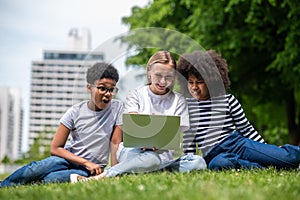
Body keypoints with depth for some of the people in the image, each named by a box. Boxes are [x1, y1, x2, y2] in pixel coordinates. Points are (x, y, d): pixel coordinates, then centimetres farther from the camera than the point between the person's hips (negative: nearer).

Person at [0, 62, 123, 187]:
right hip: (69, 158, 1)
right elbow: (55, 148, -7)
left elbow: (115, 143, -4)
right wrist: (86, 162, -17)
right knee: (38, 169, -31)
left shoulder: (117, 108, -5)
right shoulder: (76, 112, -7)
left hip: (92, 170, -1)